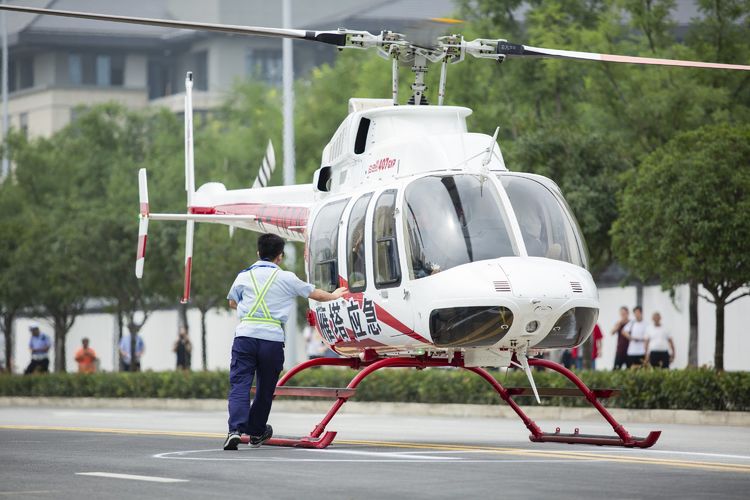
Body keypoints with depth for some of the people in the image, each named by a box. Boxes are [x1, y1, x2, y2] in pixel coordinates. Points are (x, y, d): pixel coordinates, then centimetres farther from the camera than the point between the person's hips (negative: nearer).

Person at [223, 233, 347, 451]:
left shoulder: (244, 276, 11)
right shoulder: (286, 278, 7)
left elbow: (232, 302, 29)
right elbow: (316, 294, 22)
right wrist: (333, 296, 43)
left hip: (245, 336, 1)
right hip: (272, 339, -1)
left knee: (239, 385, -5)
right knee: (265, 389, 15)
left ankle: (236, 429, -24)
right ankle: (256, 432, 27)